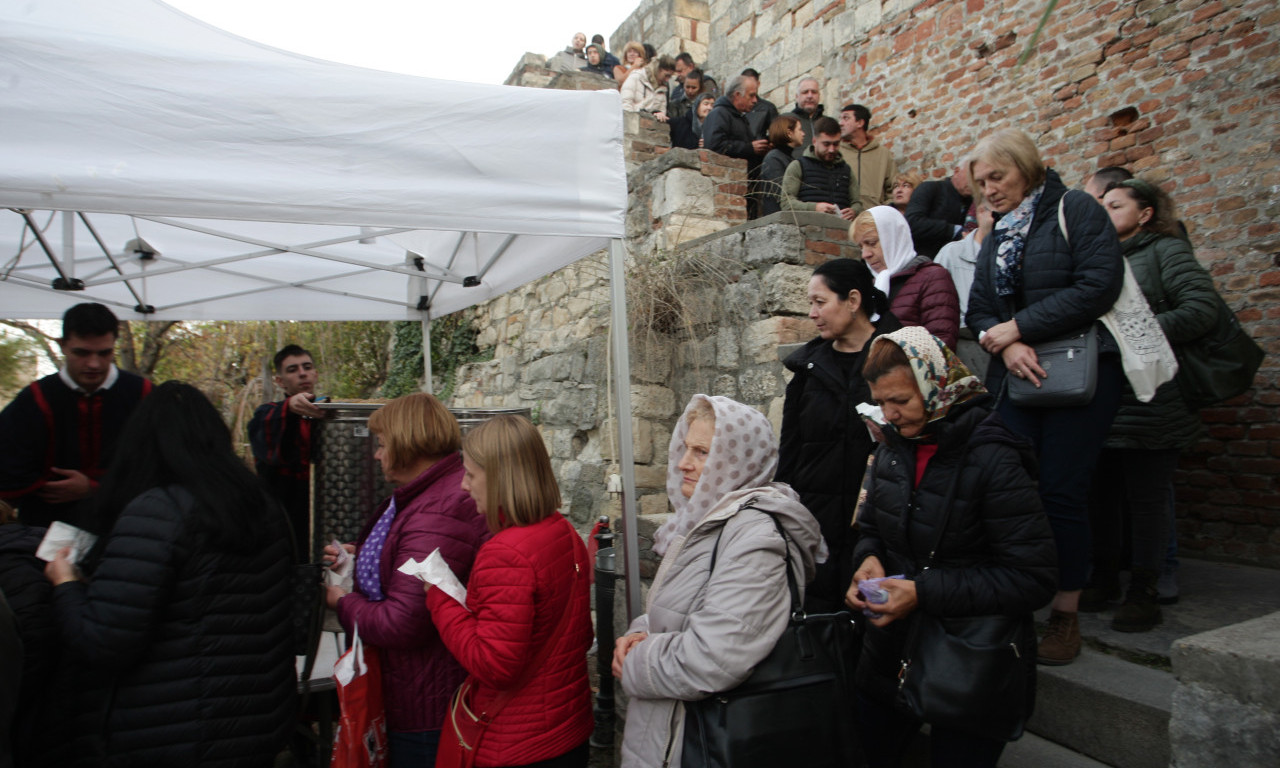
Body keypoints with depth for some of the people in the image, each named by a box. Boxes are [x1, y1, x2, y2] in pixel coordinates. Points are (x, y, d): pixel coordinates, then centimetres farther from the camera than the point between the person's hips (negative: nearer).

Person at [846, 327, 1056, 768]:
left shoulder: (993, 460, -20)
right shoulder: (894, 446, 0)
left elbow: (1034, 579, -20)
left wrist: (924, 593, -25)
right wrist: (869, 559, -10)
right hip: (891, 653, 6)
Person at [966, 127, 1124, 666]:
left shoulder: (1076, 211, 0)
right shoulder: (996, 237, 19)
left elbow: (1098, 286, -13)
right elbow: (978, 309, 13)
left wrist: (1016, 327, -12)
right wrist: (1005, 344, -9)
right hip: (1015, 376, 5)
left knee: (1061, 491, -5)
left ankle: (1066, 615, 9)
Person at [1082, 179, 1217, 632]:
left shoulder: (1166, 250, -1)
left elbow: (1202, 309, -13)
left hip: (1149, 402, -6)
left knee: (1147, 498, 2)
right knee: (1102, 492, 11)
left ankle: (1144, 594, 13)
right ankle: (1104, 580, 24)